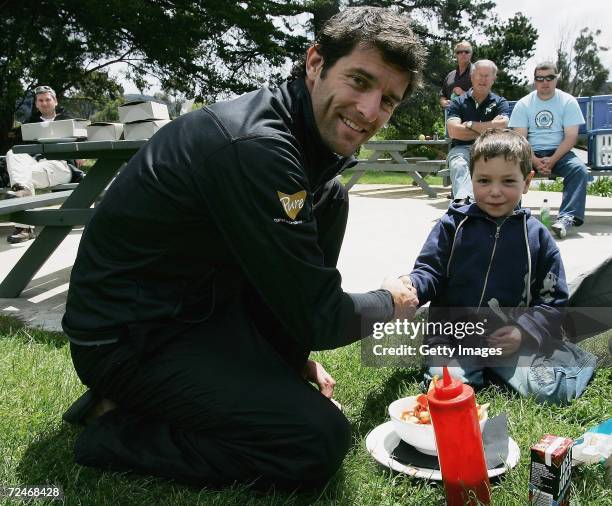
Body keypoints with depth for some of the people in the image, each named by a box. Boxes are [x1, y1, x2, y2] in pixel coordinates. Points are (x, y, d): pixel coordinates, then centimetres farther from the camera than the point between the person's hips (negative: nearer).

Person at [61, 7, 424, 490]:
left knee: (331, 198, 4)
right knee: (321, 442, -18)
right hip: (130, 339, -9)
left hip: (204, 301, 9)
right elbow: (316, 320, -22)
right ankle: (116, 428, -2)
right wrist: (390, 302, -3)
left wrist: (294, 354, 8)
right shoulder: (255, 147, -28)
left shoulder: (311, 135, 2)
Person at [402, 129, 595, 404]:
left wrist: (524, 332, -11)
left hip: (513, 341, 1)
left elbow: (553, 300, 5)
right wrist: (412, 285, -24)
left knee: (550, 390, -18)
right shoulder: (452, 226, 2)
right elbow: (430, 271, 0)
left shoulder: (537, 236, 4)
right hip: (454, 337, -1)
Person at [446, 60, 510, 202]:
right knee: (459, 166, -36)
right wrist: (488, 128, 1)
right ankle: (464, 200, -63)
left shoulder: (500, 102, 17)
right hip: (462, 148, 0)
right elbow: (453, 132, -3)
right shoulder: (458, 103, 15)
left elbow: (502, 126, -5)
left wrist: (470, 124, -1)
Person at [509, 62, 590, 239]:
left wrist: (552, 161, -17)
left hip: (559, 152, 0)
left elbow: (571, 136, -4)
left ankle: (567, 218, -38)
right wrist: (535, 161, -18)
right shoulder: (523, 104, 5)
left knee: (579, 169, -30)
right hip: (531, 153, 1)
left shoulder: (568, 101, 3)